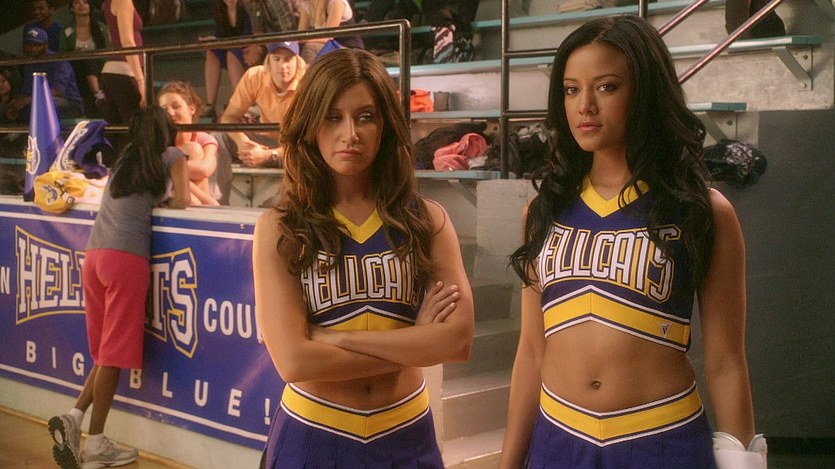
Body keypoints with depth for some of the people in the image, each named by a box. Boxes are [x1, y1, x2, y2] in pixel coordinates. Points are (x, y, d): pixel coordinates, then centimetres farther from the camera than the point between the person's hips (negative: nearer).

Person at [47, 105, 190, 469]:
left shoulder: (124, 160, 25)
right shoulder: (172, 157, 9)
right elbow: (181, 202, 2)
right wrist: (162, 200, 19)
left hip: (94, 256, 6)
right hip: (126, 258, -6)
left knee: (107, 351, 15)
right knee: (116, 353, -3)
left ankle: (74, 416, 1)